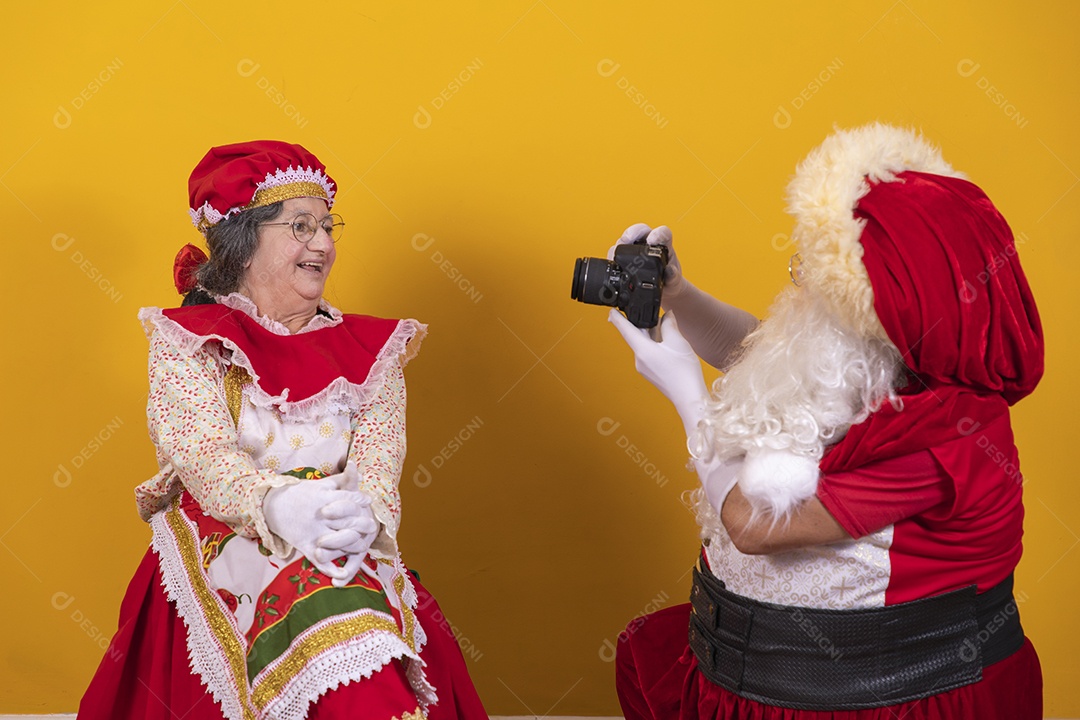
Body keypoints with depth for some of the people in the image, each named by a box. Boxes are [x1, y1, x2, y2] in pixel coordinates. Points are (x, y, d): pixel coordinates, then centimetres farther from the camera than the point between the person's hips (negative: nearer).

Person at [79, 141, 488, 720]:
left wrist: (362, 514, -23)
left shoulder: (369, 347, 15)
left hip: (346, 544, 3)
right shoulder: (188, 338, 7)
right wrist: (276, 505, -29)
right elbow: (199, 450, -9)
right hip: (223, 540, -3)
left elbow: (380, 453, 1)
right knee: (329, 608, -33)